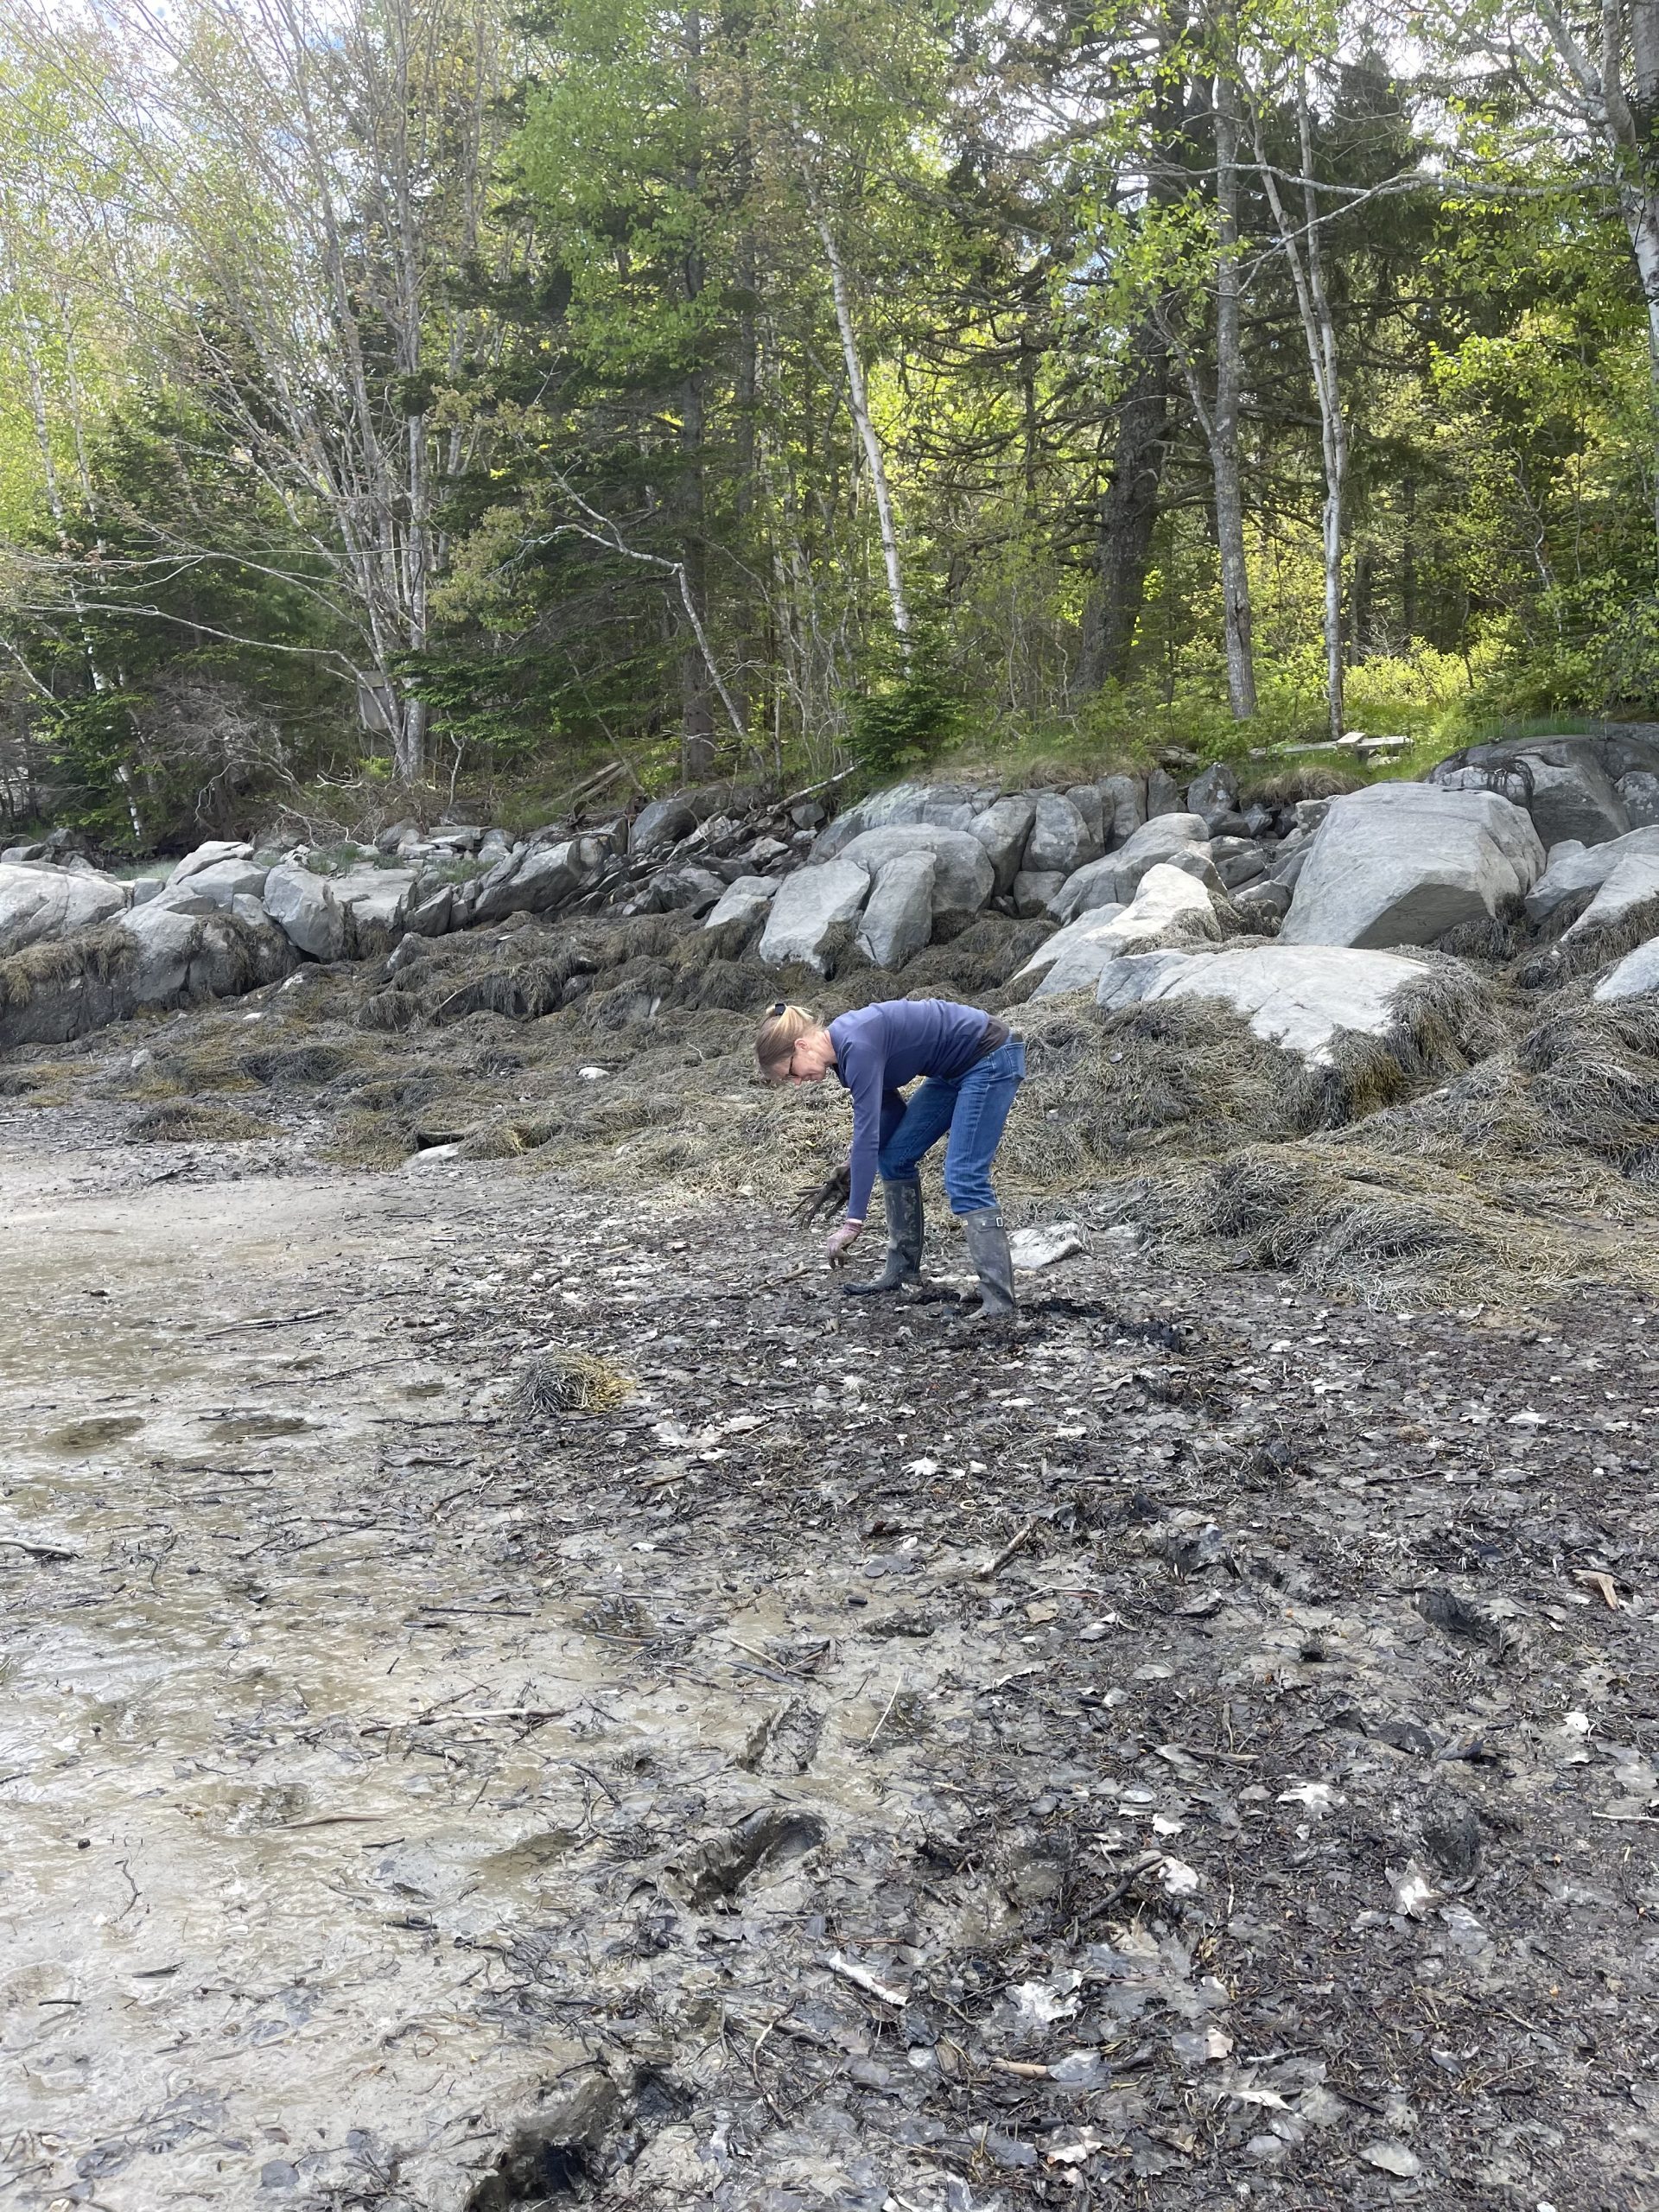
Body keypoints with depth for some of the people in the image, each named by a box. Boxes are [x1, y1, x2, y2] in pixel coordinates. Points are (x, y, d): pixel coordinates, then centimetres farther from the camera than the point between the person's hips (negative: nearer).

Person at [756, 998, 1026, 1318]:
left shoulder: (858, 1047, -26)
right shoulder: (842, 1048, 2)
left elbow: (866, 1134, -29)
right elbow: (889, 1108, 9)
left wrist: (853, 1222, -30)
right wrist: (847, 1174, 0)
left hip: (991, 1058, -10)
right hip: (955, 1068, 10)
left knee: (964, 1179, -17)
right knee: (894, 1156, 8)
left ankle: (998, 1299, -19)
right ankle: (902, 1271, 14)